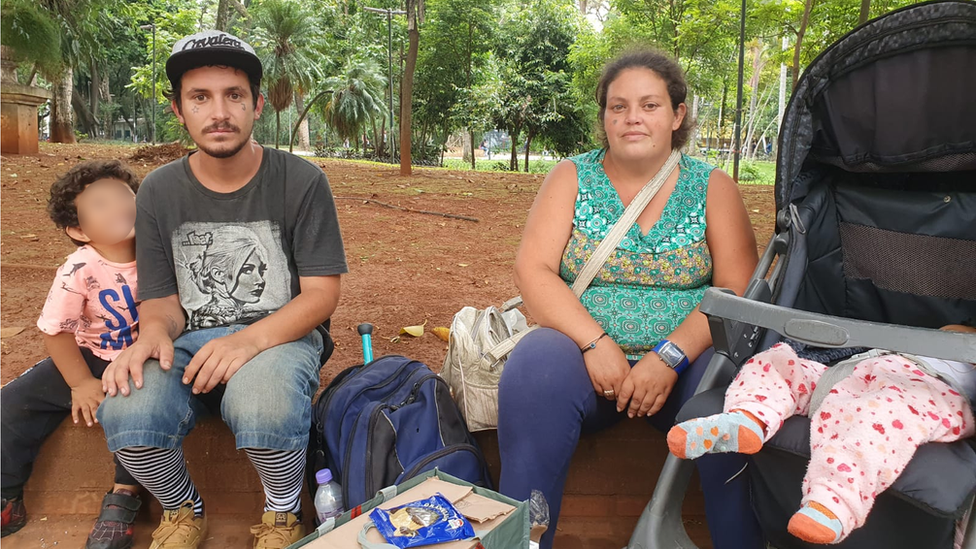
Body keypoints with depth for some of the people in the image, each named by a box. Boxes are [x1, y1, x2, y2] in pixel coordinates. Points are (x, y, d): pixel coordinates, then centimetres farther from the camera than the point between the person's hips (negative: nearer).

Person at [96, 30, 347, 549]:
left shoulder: (301, 181, -6)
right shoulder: (160, 190, 4)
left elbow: (322, 292, -8)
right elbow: (163, 298, 6)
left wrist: (250, 339, -26)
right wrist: (154, 332, -20)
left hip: (278, 333, -2)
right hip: (190, 340, 3)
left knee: (264, 410, -37)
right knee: (127, 415, -29)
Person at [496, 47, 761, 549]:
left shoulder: (712, 188, 7)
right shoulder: (571, 177, 7)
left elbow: (739, 291, -3)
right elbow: (532, 271, -5)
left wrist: (670, 357, -19)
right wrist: (595, 343, -19)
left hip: (684, 358, 1)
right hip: (583, 350, 0)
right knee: (536, 372, -31)